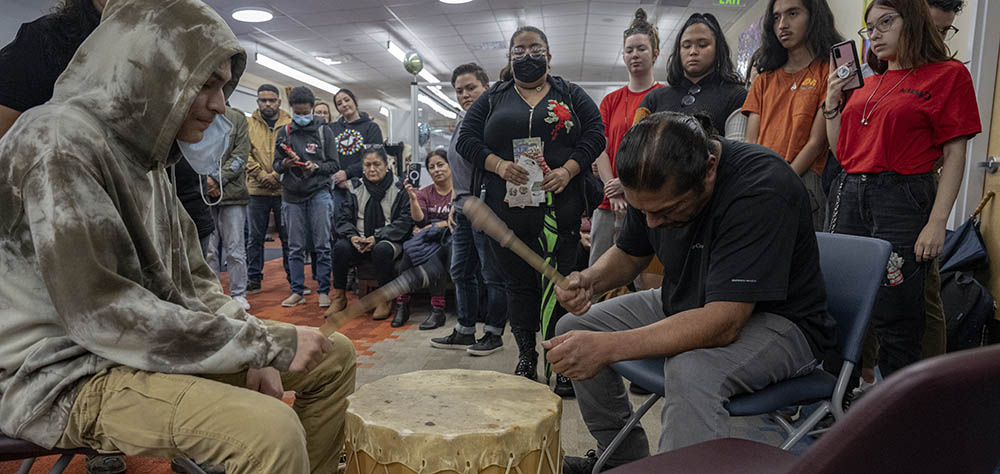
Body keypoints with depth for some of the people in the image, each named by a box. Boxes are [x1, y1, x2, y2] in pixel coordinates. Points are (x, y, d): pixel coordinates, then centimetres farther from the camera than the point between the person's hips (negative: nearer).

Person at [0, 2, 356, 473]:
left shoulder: (144, 151, 10)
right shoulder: (61, 143, -19)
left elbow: (191, 279, 12)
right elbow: (105, 317, -27)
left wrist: (254, 351, -4)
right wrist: (268, 343, -22)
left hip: (154, 341, 9)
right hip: (69, 374, -9)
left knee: (334, 356, 6)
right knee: (271, 429, -33)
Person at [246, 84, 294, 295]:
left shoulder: (289, 124, 5)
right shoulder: (249, 124, 8)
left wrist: (276, 175, -11)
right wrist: (260, 175, -10)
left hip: (284, 189, -1)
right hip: (256, 190, 1)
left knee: (288, 237, 5)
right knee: (255, 237, 6)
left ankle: (294, 279, 13)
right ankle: (253, 280, 15)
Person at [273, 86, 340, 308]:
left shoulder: (323, 131, 5)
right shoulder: (284, 132, 10)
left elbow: (334, 164, 3)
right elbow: (276, 164, 11)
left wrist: (316, 167, -15)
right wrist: (285, 164, -11)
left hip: (319, 192, -2)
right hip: (292, 194, 2)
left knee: (322, 245, -1)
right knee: (295, 247, 5)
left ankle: (324, 291, 6)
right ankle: (297, 291, 13)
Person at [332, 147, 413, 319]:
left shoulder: (399, 188, -3)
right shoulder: (355, 187, 8)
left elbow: (405, 221, -9)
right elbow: (343, 218, 7)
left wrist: (377, 238, -17)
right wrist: (353, 236, -15)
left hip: (389, 240, -3)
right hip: (359, 241, 3)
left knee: (381, 250, -36)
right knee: (340, 247, -26)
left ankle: (386, 300, -16)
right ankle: (339, 297, -7)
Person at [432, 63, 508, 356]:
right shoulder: (462, 121, 18)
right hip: (464, 211, 9)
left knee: (492, 275, 1)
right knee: (461, 273, 13)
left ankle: (493, 333, 13)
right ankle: (465, 331, 24)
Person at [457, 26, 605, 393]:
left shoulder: (570, 94, 13)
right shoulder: (492, 99, 15)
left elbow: (595, 133, 4)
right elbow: (466, 139, 6)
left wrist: (568, 171, -13)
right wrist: (499, 165, -12)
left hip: (560, 208, -1)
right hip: (507, 211, 2)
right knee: (518, 284, 8)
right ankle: (526, 358, 21)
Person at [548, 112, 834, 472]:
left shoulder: (761, 189, -32)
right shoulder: (657, 180, -10)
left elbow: (723, 323, -37)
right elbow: (629, 253, 7)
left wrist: (608, 347, -43)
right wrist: (588, 280, -17)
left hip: (778, 321, -7)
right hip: (685, 304, 8)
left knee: (692, 372, -38)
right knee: (573, 329, 3)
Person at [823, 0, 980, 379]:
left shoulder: (948, 74, 1)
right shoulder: (868, 83, 17)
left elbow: (954, 156, -5)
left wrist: (937, 223, -13)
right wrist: (832, 105, 8)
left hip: (902, 201, -5)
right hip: (848, 196, 6)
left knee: (894, 318, -4)